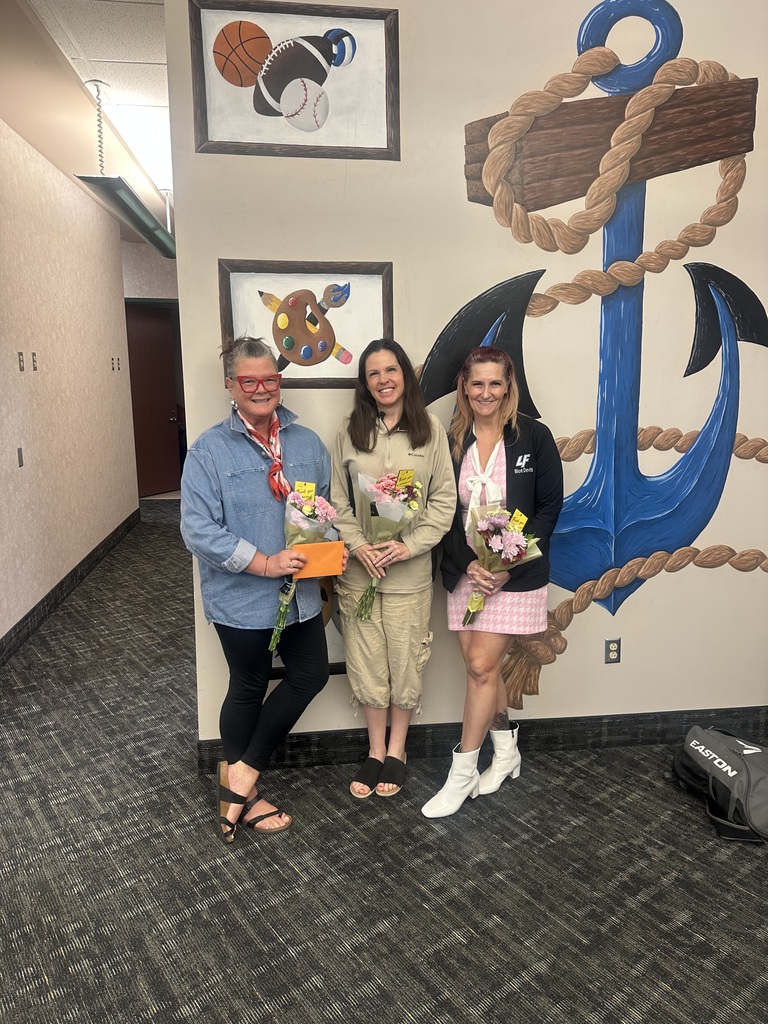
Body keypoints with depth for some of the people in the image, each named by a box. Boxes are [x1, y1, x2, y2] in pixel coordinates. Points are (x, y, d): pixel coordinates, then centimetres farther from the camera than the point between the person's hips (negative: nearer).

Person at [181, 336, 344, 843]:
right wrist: (264, 563, -23)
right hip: (242, 598, -5)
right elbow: (198, 530, -18)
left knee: (311, 675, 11)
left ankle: (241, 774, 30)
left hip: (301, 593, 5)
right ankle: (244, 791, 36)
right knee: (249, 688, 12)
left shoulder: (308, 443, 3)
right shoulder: (209, 450, -12)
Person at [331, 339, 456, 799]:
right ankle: (375, 751, 29)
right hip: (359, 570, 1)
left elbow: (444, 499, -2)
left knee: (405, 661, 8)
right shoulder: (350, 431, 3)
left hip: (410, 571, -1)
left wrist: (410, 545, -12)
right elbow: (338, 501, 4)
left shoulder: (430, 428, -1)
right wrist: (357, 545, -10)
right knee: (367, 661, 10)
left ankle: (397, 752, 29)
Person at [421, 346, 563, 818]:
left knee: (482, 666, -5)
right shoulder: (451, 439, 2)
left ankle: (462, 774, 12)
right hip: (466, 570, 4)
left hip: (516, 572, -3)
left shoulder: (533, 436, -5)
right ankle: (506, 753, 34)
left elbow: (550, 507, -5)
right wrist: (468, 564, -12)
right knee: (484, 666, 11)